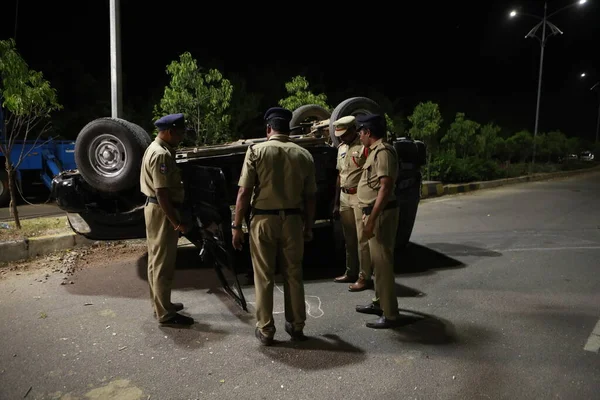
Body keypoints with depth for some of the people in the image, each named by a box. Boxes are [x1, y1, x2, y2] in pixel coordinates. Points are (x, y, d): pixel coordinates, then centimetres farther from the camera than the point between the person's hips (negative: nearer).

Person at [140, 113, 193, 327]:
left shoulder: (157, 148, 13)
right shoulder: (162, 155, -21)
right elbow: (162, 193, -25)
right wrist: (177, 222, -22)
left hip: (155, 208, 11)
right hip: (161, 212, -11)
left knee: (157, 261, 18)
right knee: (163, 264, -3)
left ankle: (160, 304, 31)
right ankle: (165, 314, 7)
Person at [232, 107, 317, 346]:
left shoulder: (256, 151, -5)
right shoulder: (304, 155, 2)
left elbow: (244, 193, -10)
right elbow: (310, 196, 5)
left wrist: (236, 226, -3)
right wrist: (309, 227, 16)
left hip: (263, 220, -2)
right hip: (293, 220, 3)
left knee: (264, 278, 9)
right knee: (293, 275, 15)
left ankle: (265, 330, 19)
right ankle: (296, 326, 27)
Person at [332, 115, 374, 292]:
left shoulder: (364, 147, -9)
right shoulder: (341, 148, 16)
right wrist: (336, 203, 18)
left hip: (360, 197, -8)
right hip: (344, 197, 8)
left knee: (363, 238, -4)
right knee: (349, 238, 14)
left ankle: (365, 277, 4)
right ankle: (351, 272, 26)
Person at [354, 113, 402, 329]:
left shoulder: (383, 151, -17)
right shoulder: (375, 151, 15)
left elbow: (385, 188, -25)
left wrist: (371, 220, -27)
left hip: (381, 214, -10)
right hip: (375, 212, 11)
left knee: (383, 263, -5)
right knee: (377, 261, 18)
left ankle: (390, 315, 4)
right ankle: (379, 303, 32)